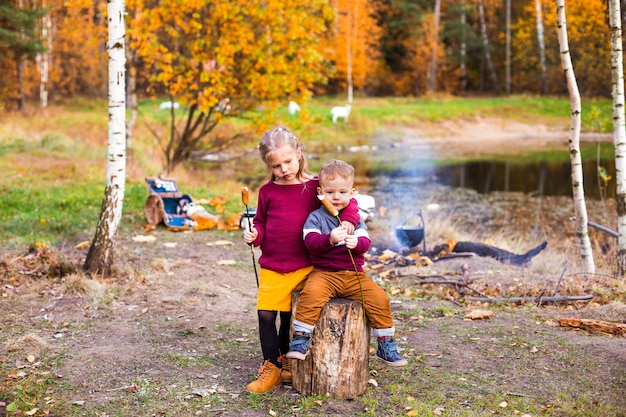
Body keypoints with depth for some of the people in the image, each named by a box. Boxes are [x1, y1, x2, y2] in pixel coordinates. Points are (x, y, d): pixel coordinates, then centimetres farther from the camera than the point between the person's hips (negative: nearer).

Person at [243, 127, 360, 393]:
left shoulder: (315, 186, -3)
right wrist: (253, 234, -10)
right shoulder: (267, 191, 2)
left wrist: (348, 220, -19)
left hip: (304, 266, -1)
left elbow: (346, 199, 1)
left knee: (291, 316, 10)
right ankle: (270, 369, 9)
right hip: (272, 266, 1)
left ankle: (284, 360, 30)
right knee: (266, 314, -3)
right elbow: (261, 222, 11)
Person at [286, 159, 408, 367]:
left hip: (354, 274, 3)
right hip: (324, 273, -3)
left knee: (379, 297, -13)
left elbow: (365, 242, 0)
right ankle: (300, 339, -21)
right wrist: (330, 239, -32)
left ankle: (386, 345, 3)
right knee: (311, 293, -33)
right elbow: (311, 241, -14)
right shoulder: (315, 217, 2)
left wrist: (357, 243, -23)